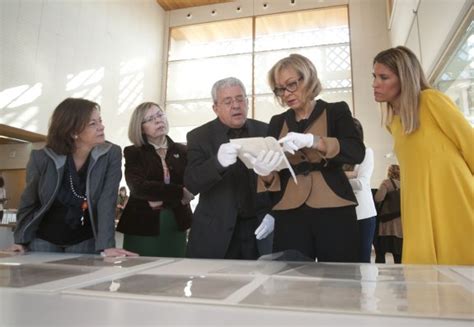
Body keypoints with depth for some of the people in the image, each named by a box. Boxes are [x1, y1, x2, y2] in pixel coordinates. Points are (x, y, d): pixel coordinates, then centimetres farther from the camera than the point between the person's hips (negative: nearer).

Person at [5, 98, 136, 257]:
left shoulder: (111, 154, -17)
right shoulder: (42, 158, -16)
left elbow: (107, 201, -21)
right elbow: (28, 202, -1)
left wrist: (106, 245, -29)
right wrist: (20, 241, 0)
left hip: (85, 241, 0)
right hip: (43, 239, 1)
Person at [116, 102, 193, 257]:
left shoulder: (182, 151, 7)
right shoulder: (133, 153, 1)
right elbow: (138, 187, -15)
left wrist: (162, 200, -16)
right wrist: (180, 192, -17)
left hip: (177, 225, 2)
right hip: (143, 226, -2)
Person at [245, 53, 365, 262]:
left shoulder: (336, 111, 5)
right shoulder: (277, 122, 12)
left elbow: (357, 153, -12)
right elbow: (272, 179, 9)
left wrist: (312, 140, -25)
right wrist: (266, 174, -14)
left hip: (334, 212, -2)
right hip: (290, 215, 2)